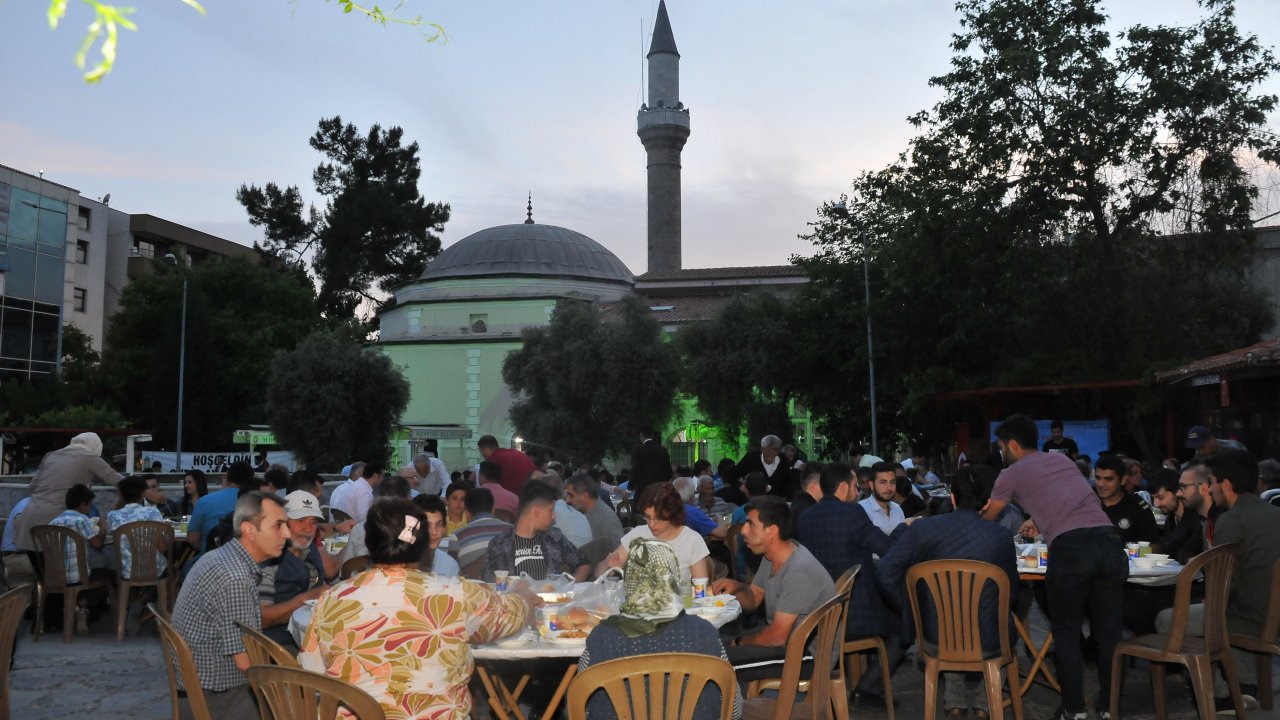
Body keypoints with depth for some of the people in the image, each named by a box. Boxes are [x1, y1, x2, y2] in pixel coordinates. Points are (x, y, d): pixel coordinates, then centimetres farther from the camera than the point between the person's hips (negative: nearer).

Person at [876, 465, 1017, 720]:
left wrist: (909, 608, 5)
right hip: (985, 640, -1)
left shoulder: (923, 528, -7)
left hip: (936, 634, 1)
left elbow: (885, 571, -10)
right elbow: (1010, 593, 4)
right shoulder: (1000, 536, -6)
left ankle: (954, 699, 33)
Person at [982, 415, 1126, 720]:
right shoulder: (1062, 459, 27)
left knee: (1067, 633, 10)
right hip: (1109, 541, 5)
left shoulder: (1012, 473, 13)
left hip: (1070, 548, -5)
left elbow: (986, 520, 27)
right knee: (1108, 631, 13)